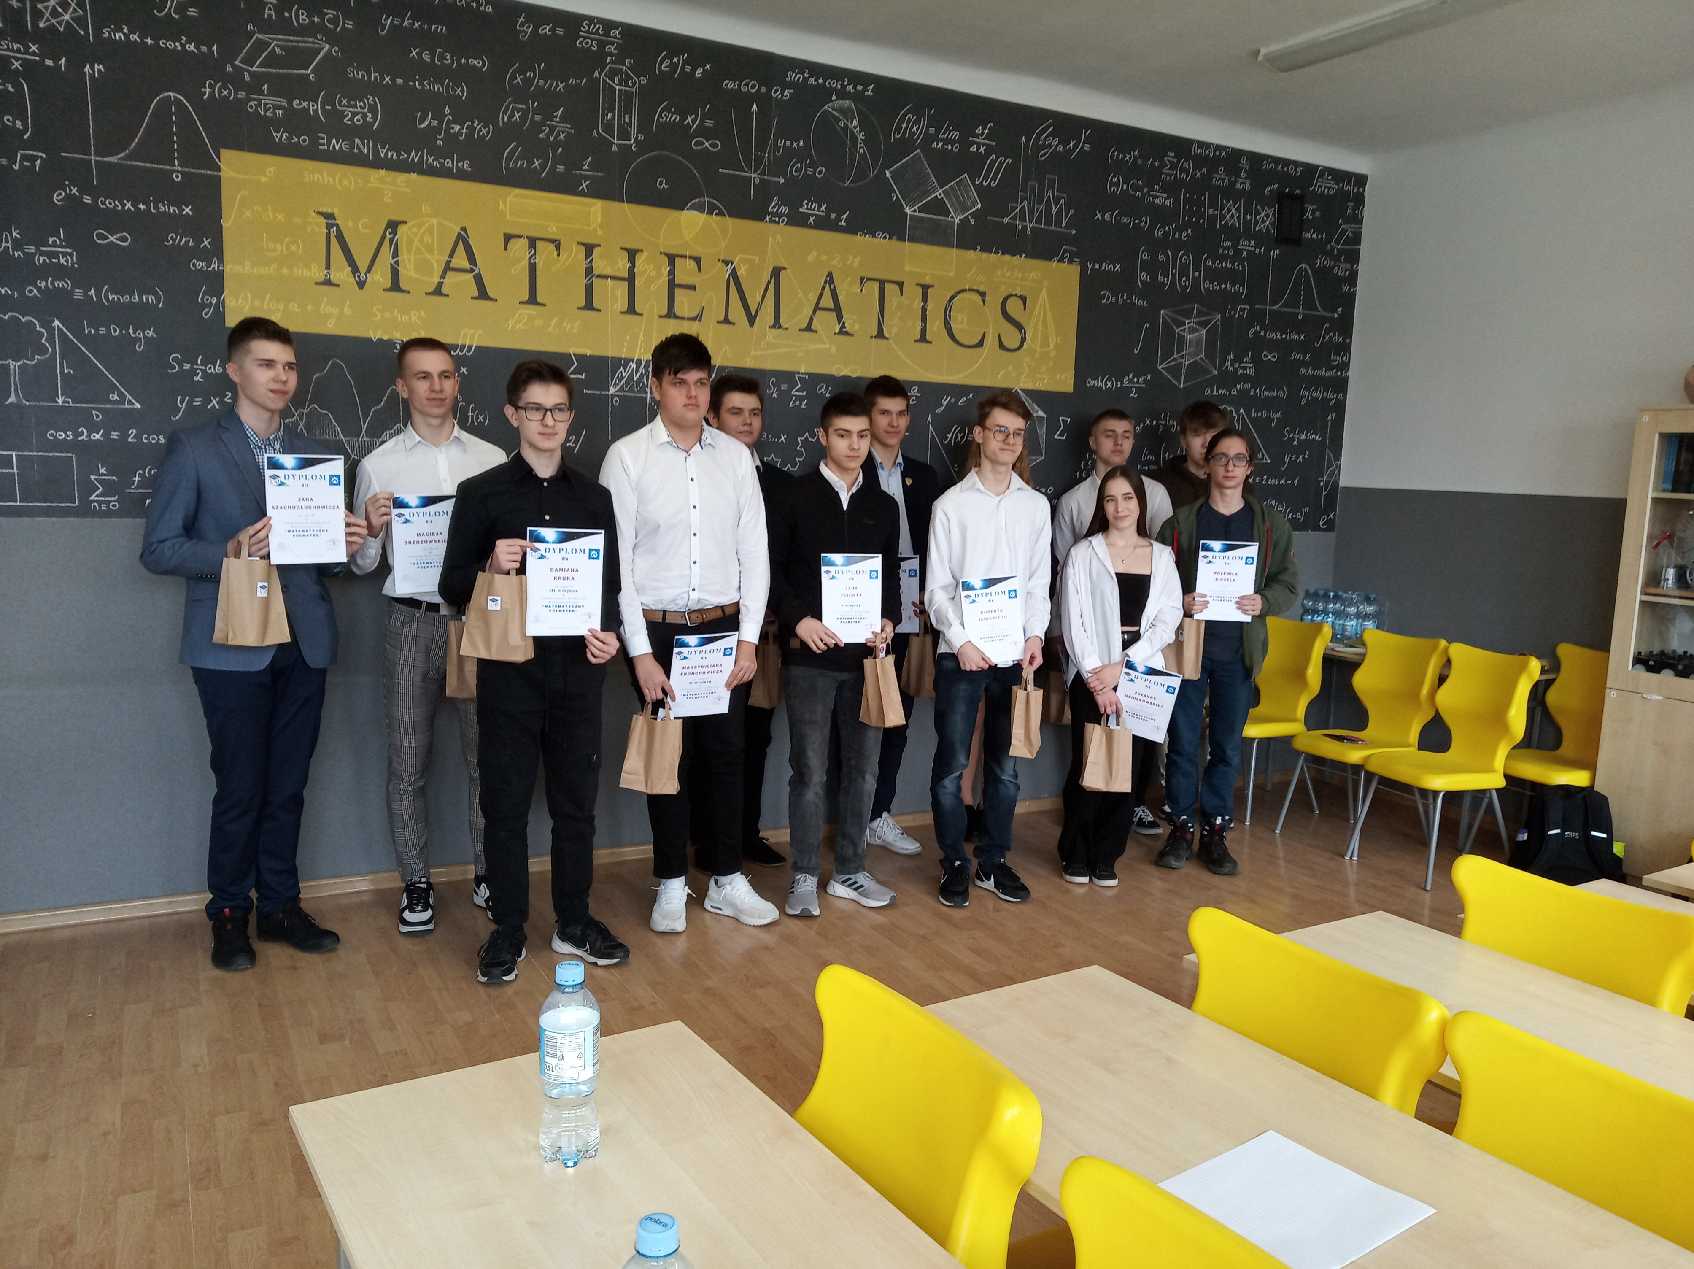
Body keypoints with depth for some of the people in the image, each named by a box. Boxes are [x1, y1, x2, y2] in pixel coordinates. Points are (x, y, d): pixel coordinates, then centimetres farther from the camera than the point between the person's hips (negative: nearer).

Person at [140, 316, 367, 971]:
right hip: (233, 645, -4)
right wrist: (229, 552, -20)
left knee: (287, 786, 10)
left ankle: (280, 904, 23)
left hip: (304, 642, 4)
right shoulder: (193, 448, 0)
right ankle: (229, 915, 19)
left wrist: (346, 541, -5)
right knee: (240, 788, 2)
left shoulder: (308, 452, 15)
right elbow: (158, 549, -3)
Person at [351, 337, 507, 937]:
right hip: (412, 620, -1)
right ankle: (416, 883, 21)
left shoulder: (491, 459, 7)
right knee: (408, 764, 7)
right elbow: (362, 564, 6)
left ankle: (488, 875, 22)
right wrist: (371, 531, -14)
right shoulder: (379, 465, 3)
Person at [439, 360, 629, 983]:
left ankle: (574, 922, 25)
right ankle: (507, 931, 19)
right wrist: (490, 568, -20)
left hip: (577, 669, 3)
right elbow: (452, 586, 0)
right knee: (506, 805, 5)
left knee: (576, 802, 10)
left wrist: (606, 632, -6)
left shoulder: (593, 498, 10)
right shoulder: (481, 493, 1)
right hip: (509, 670, -2)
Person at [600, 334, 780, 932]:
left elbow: (754, 552, 5)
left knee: (727, 754, 9)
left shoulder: (735, 456, 5)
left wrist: (748, 638, -1)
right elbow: (615, 560, -6)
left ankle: (727, 880, 23)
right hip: (657, 629, -2)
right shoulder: (627, 456, -4)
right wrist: (641, 652, -9)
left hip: (724, 628, 3)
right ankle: (671, 884, 22)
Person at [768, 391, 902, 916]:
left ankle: (850, 871, 22)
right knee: (810, 771, 1)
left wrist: (888, 621, -3)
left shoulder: (883, 505, 12)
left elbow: (891, 575, 15)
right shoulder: (795, 496, 1)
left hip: (866, 654, 4)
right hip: (809, 655, -4)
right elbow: (771, 569, -1)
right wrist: (798, 619, -14)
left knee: (862, 767, 9)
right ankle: (804, 876, 14)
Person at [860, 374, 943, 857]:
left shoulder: (923, 476, 12)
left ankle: (881, 815, 22)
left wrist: (926, 595, -3)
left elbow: (932, 544, 11)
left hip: (909, 614, 5)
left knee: (898, 714, 11)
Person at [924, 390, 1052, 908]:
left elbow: (1040, 582, 9)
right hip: (961, 652, -3)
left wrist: (1035, 635, -4)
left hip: (1015, 654, 3)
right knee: (951, 764, 1)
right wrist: (961, 641, -11)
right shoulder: (952, 504, 0)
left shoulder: (1036, 505, 8)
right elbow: (937, 587, -2)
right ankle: (955, 864, 14)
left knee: (1005, 766, 10)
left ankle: (993, 862, 23)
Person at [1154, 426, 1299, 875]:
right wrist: (1179, 602, -16)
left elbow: (1289, 583, 7)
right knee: (1182, 742, 4)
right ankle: (1181, 826, 17)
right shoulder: (1181, 522, 2)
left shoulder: (1271, 523, 5)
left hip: (1238, 650, 1)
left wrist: (1263, 601, -13)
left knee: (1228, 746, 8)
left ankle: (1215, 831, 19)